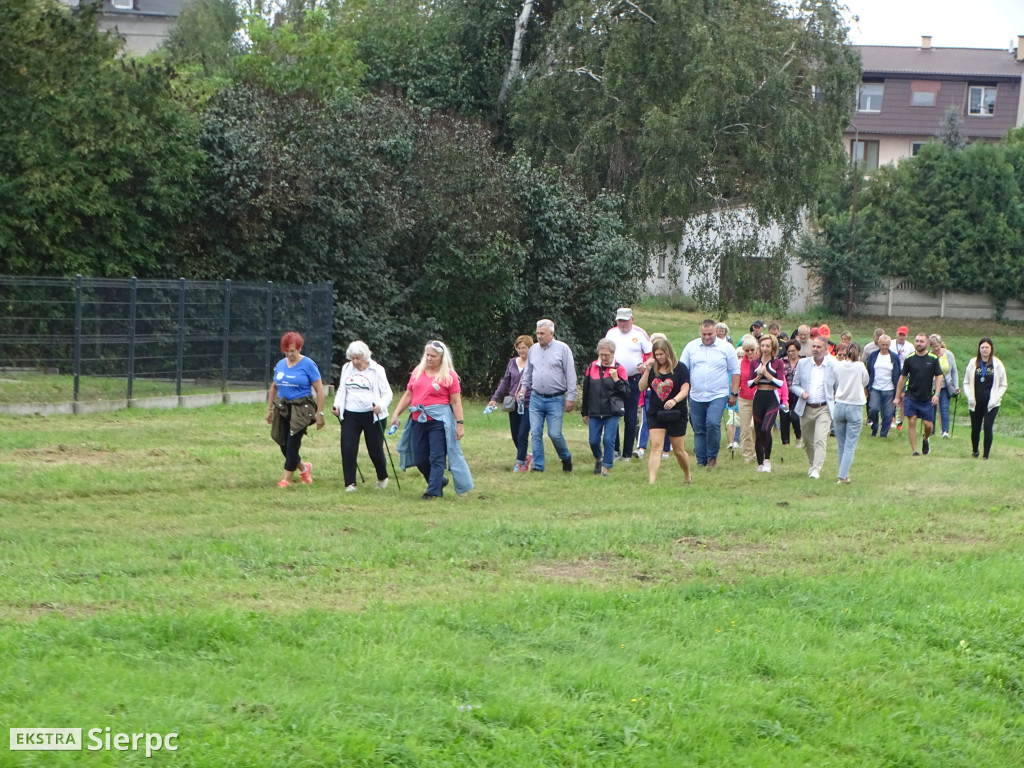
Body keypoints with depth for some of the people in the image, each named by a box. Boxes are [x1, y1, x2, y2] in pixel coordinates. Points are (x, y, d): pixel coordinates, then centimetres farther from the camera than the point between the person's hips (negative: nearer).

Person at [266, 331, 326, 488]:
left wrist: (320, 413, -10)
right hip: (282, 409, 6)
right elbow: (274, 387, 21)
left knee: (292, 443, -11)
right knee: (283, 444, 7)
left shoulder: (308, 365, -7)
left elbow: (319, 390, -7)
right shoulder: (280, 365, 9)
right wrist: (270, 409, 20)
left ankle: (287, 478, -3)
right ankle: (304, 467, 31)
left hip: (301, 409, -6)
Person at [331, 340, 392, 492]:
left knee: (375, 450, 4)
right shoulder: (346, 369, 11)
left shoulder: (377, 370, -3)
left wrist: (380, 406, -23)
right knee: (348, 449, -8)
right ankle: (350, 483, -1)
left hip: (372, 416, -3)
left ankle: (382, 478, 31)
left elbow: (387, 393, -3)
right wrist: (337, 405, 1)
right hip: (350, 415, 4)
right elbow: (341, 390, 19)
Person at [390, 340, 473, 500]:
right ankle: (439, 481, 30)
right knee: (419, 458, 9)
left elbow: (456, 401, -6)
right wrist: (396, 414, 10)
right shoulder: (417, 372, 11)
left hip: (439, 420, -6)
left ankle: (433, 491, -1)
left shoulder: (449, 375, -4)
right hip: (419, 420, 6)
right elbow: (408, 395, 16)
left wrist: (460, 423, -11)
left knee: (437, 458, -6)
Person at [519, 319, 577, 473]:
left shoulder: (562, 349, -3)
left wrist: (571, 397, -6)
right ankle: (538, 465, 6)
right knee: (535, 433, -1)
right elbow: (527, 372, 23)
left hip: (555, 399, -4)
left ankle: (566, 457, 19)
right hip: (536, 398, 4)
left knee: (554, 434, -7)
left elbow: (570, 374, -3)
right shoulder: (533, 349, 10)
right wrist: (523, 387, 10)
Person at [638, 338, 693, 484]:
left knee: (679, 450, 8)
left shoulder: (680, 368, -5)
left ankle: (688, 476, 32)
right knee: (656, 446, -11)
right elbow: (642, 388, 1)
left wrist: (675, 400, -32)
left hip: (676, 415, -2)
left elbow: (685, 389, -13)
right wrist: (647, 370, -11)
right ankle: (651, 481, -19)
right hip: (656, 414, 2)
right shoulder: (652, 369, 6)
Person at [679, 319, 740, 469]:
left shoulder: (726, 348, 2)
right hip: (696, 397, 3)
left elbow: (735, 371, 6)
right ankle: (701, 461, 13)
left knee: (713, 423, -21)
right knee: (699, 430, 5)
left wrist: (734, 393, 1)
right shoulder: (691, 347, 7)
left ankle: (713, 456, -4)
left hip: (718, 396, -3)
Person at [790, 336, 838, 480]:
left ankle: (816, 469, -19)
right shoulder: (803, 364, 5)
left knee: (820, 440, -18)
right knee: (808, 441, 14)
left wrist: (837, 407, -4)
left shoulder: (833, 366, -2)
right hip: (806, 409, 4)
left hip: (824, 409, -4)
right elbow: (795, 385, 11)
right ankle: (813, 465, 36)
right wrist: (801, 392, -10)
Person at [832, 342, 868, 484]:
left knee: (841, 445, 14)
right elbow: (865, 382, 9)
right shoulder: (860, 367, -8)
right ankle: (843, 475, -11)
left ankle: (844, 475, 22)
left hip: (839, 406, 3)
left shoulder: (837, 365, -4)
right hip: (855, 407, -3)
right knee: (850, 446, -1)